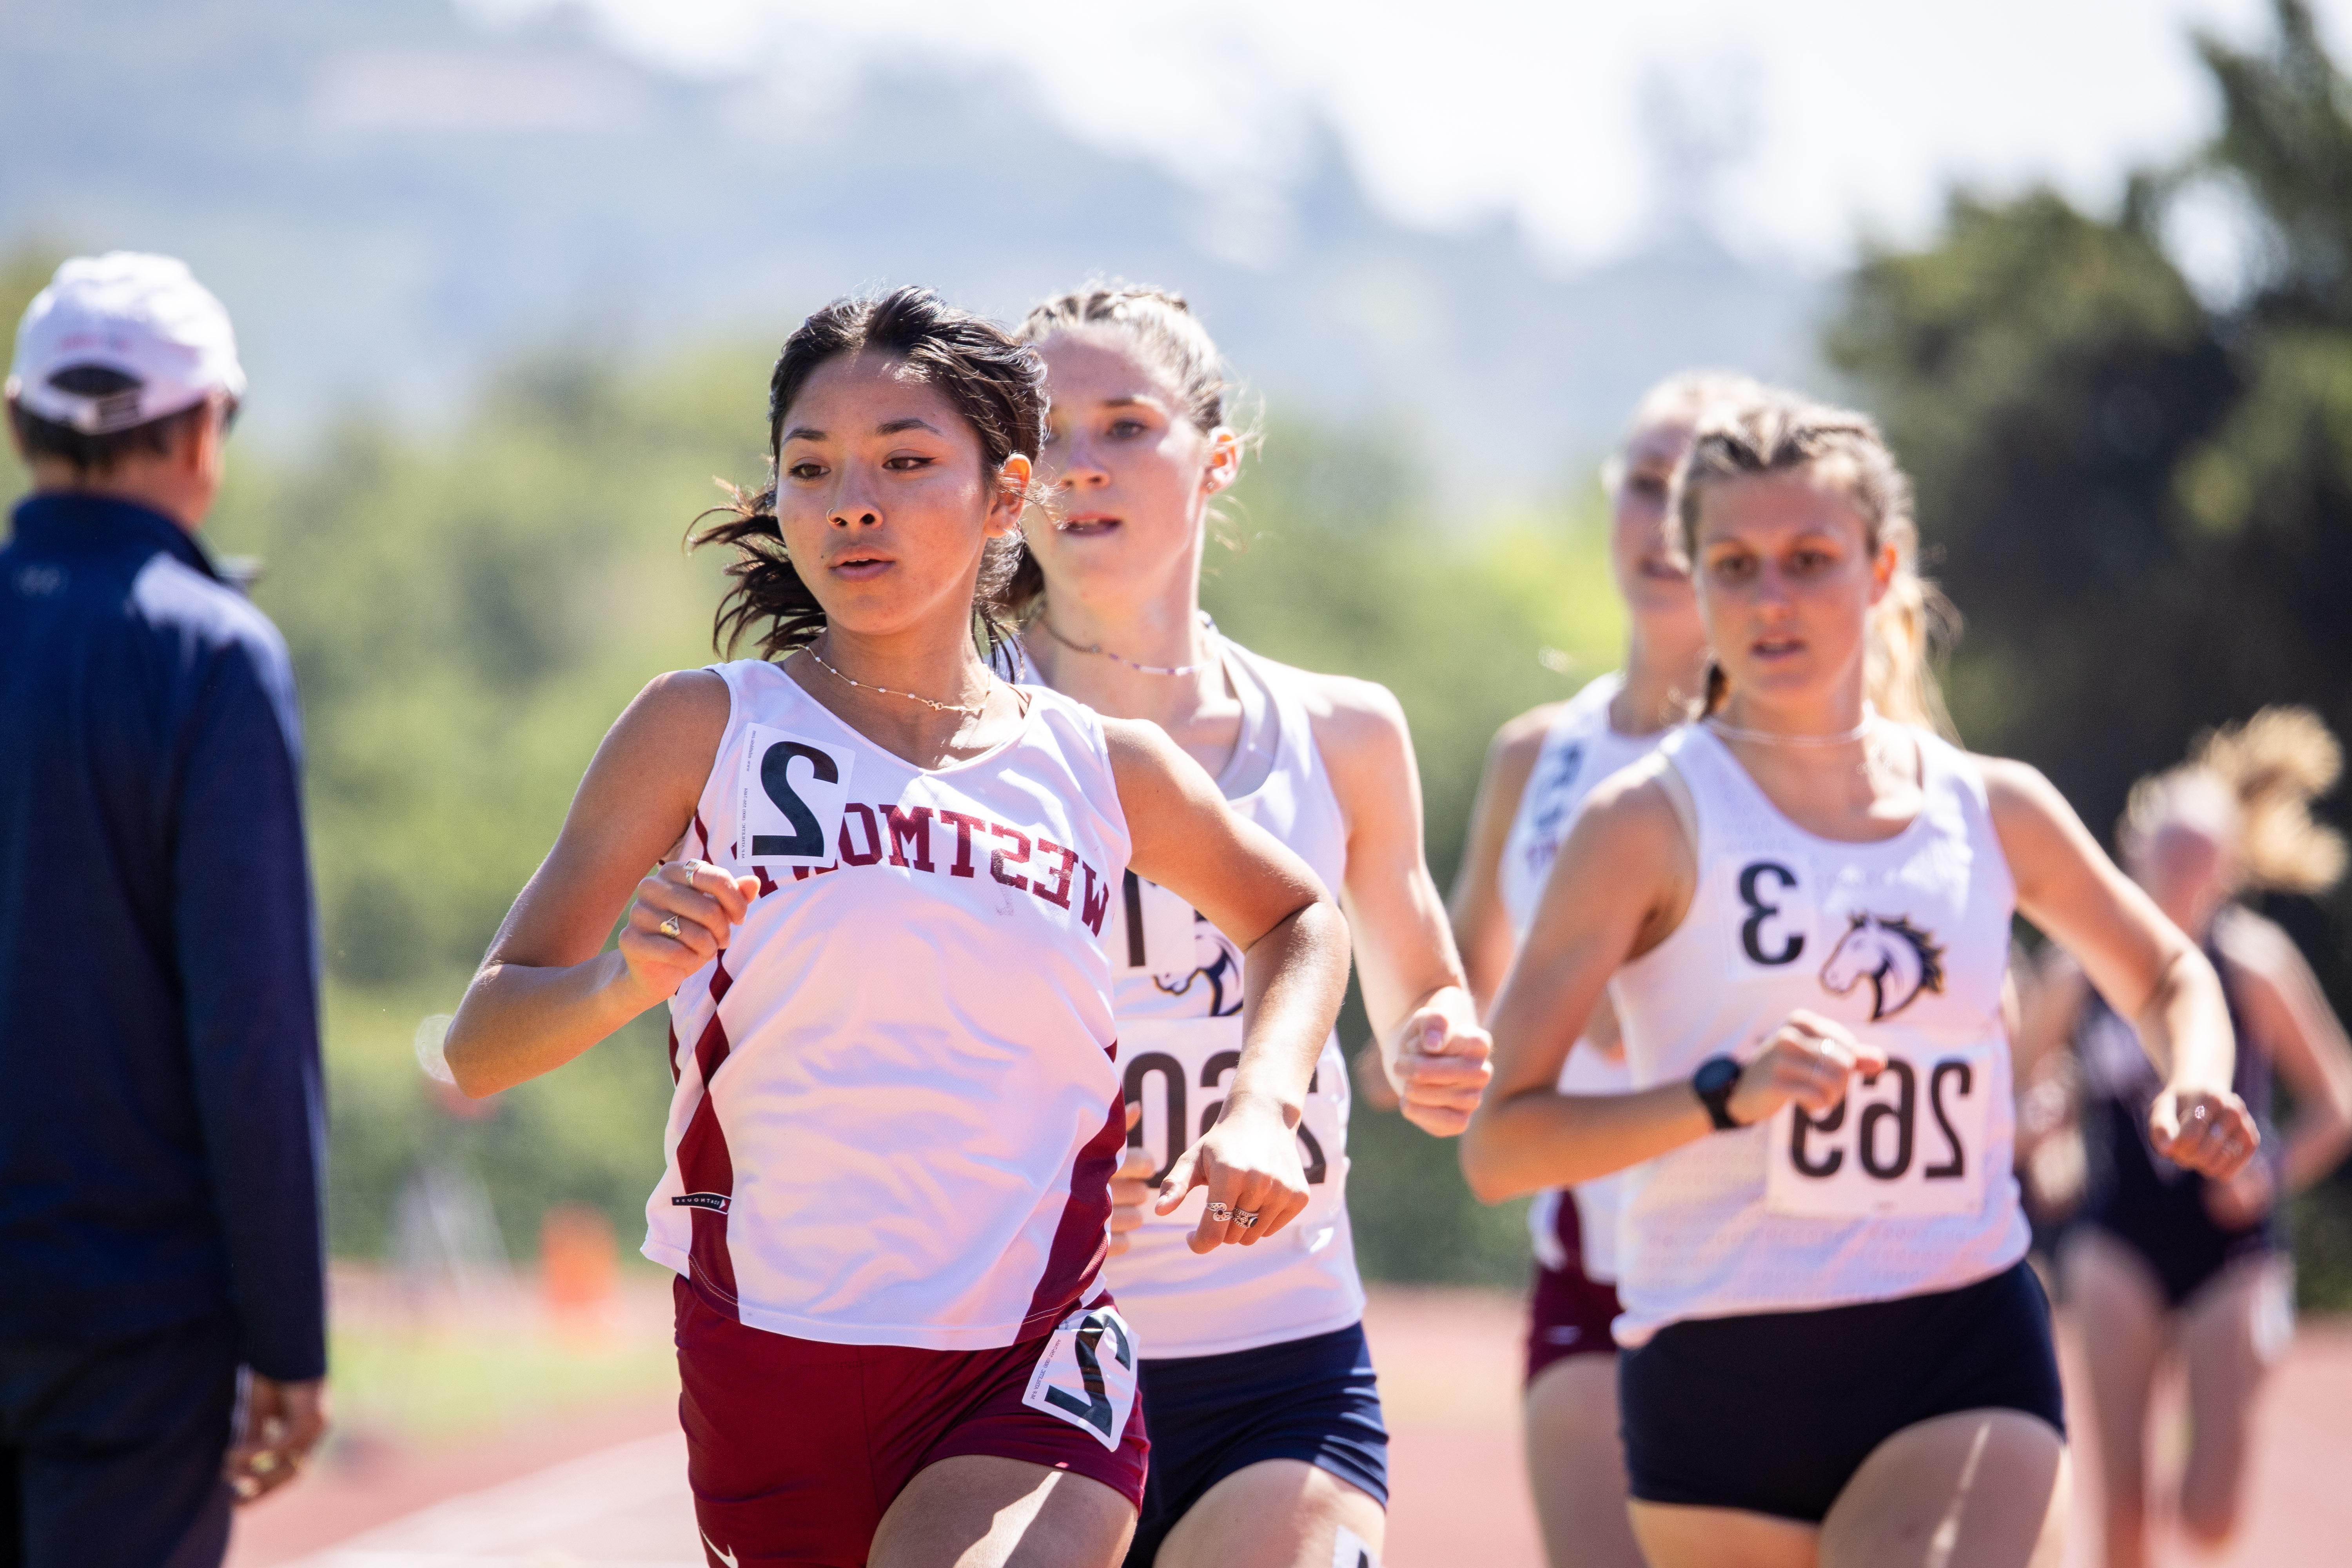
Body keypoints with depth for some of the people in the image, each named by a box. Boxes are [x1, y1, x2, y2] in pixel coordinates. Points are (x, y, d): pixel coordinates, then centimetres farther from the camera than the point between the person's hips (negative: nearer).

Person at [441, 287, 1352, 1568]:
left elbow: (1298, 919, 27)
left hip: (1031, 1376, 0)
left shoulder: (1099, 769, 6)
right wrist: (626, 981, -25)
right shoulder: (707, 729, 0)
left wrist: (1262, 1109, 9)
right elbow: (479, 1048, -4)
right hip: (769, 1359, 0)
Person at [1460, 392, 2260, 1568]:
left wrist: (2193, 1087, 4)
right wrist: (1728, 1095, -25)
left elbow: (2164, 975, 26)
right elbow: (1499, 1144, -11)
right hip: (1720, 1376, -1)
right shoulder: (1647, 826, -4)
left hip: (1970, 1359, 1)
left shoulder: (1994, 811, 7)